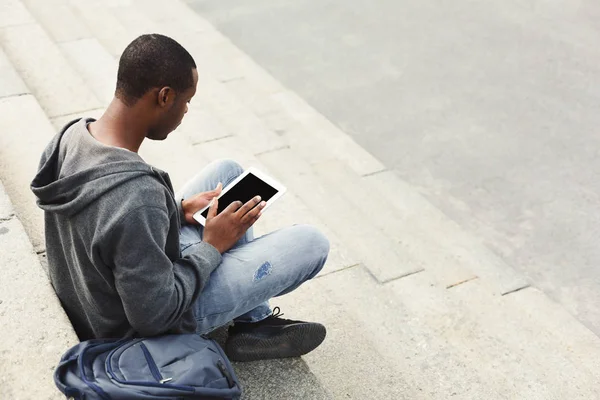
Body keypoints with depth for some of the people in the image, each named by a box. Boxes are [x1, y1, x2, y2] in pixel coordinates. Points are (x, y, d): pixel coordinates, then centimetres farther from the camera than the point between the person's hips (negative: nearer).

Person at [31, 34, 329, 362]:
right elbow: (154, 316, -29)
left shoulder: (74, 134, -12)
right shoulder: (137, 199, -39)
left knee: (228, 171, 15)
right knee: (312, 244, -7)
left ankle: (255, 319, 19)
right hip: (153, 323, -8)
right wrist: (212, 247, -16)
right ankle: (252, 324, 22)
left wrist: (177, 209, -1)